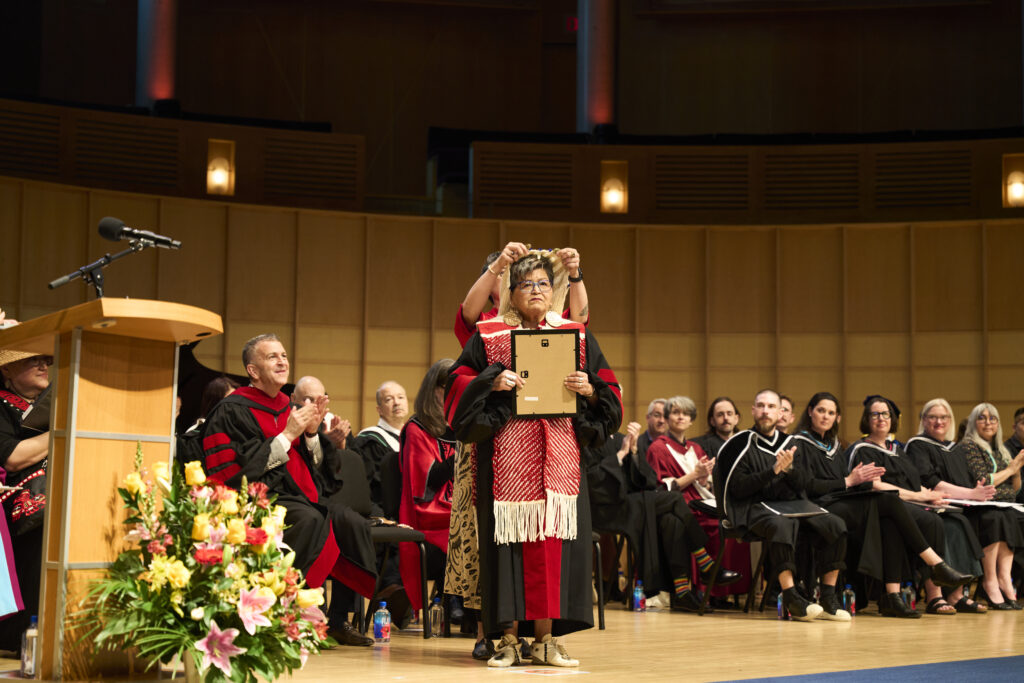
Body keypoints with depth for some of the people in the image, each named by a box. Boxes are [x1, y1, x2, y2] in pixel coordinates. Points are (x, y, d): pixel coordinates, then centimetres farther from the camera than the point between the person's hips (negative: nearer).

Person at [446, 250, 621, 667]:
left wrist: (589, 390, -9)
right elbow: (458, 385, 4)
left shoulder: (575, 336, 13)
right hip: (507, 454, -2)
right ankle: (508, 639, 0)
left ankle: (545, 639, 4)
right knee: (509, 539, -5)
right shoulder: (489, 336, 7)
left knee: (553, 537, -3)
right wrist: (492, 382, -13)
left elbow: (610, 393, 12)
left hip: (559, 455, 2)